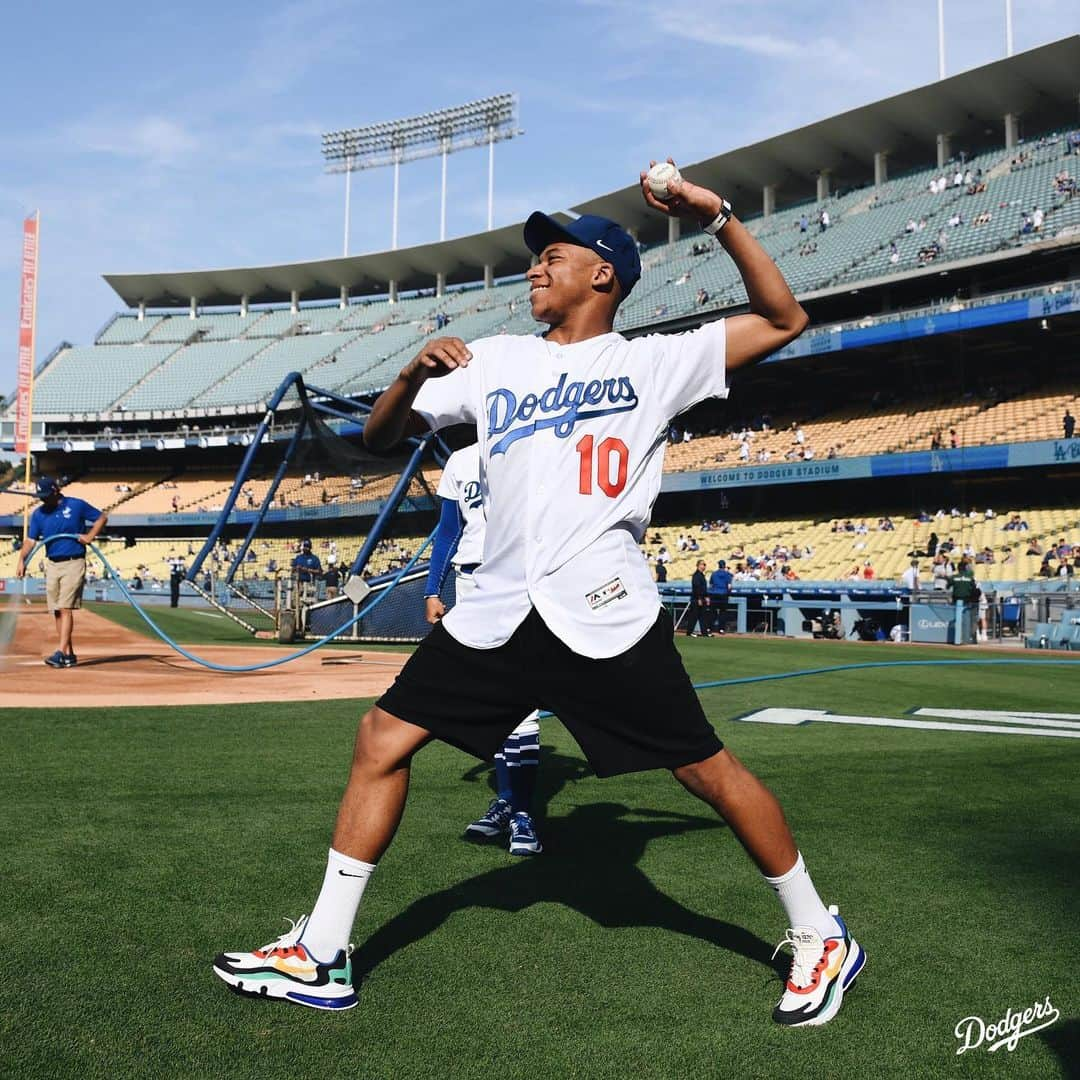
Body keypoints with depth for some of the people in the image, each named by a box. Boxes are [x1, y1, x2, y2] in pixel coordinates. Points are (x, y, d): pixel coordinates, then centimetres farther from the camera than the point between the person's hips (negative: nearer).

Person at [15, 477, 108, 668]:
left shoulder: (76, 505, -3)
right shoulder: (38, 514, 7)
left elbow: (101, 518, 7)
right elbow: (30, 539, 0)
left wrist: (90, 536, -8)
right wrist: (22, 560, -16)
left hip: (73, 564, -5)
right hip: (52, 564, 5)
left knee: (65, 608, -13)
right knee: (57, 611, 6)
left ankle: (61, 653, -16)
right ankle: (69, 654, 13)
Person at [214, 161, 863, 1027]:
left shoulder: (653, 362, 6)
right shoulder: (494, 361, 15)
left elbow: (784, 320, 5)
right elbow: (379, 437, 14)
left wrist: (720, 219, -4)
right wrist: (414, 373, -7)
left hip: (606, 615, -4)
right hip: (499, 613, 4)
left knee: (708, 771, -3)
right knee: (382, 739, 0)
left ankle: (820, 937, 19)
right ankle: (320, 956, 12)